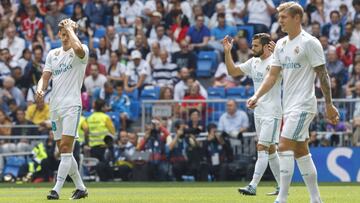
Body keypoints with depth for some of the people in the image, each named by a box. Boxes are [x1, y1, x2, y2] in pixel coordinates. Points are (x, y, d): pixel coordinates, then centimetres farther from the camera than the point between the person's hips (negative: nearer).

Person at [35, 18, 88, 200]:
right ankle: (80, 187, 20)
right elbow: (45, 77, 11)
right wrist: (41, 89, -11)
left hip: (71, 105, -7)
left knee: (66, 148, -16)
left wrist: (70, 29, -15)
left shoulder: (80, 52, -3)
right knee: (63, 150, 9)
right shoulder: (52, 54, 15)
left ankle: (56, 189, -21)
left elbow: (78, 48, -29)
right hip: (55, 106, 7)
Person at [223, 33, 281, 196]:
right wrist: (227, 52, 6)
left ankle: (253, 186, -17)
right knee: (270, 150, 12)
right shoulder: (253, 62, 11)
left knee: (262, 148, -12)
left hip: (271, 113, -8)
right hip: (258, 113, 8)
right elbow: (233, 71, 18)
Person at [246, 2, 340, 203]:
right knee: (301, 151, 10)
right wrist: (257, 96, 1)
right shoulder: (281, 44, 12)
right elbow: (272, 76, 14)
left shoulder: (309, 43, -10)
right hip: (289, 106, 8)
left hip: (303, 105, -8)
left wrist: (329, 105, -9)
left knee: (285, 147, -15)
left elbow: (323, 75, -9)